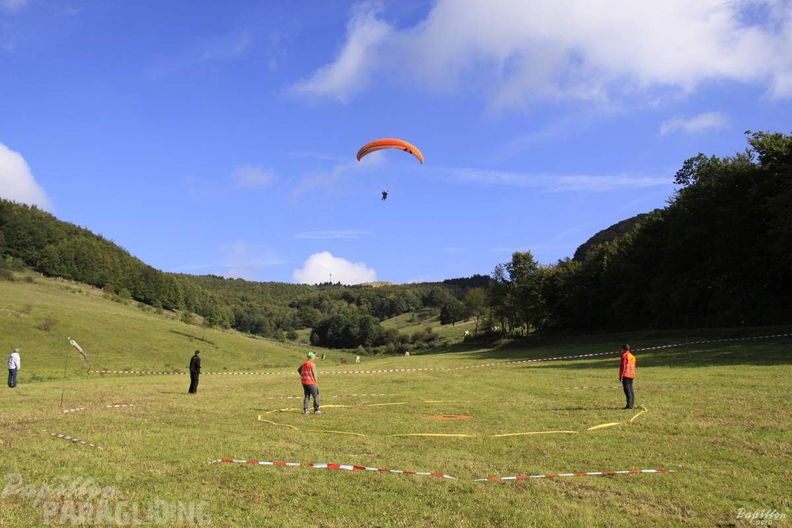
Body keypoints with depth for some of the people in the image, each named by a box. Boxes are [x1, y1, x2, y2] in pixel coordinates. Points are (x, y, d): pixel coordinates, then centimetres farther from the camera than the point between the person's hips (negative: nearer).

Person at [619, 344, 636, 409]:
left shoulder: (624, 355, -9)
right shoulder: (632, 356, 15)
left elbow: (623, 366, -15)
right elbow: (633, 367, 19)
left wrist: (621, 376, -14)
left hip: (625, 375, -8)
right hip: (631, 375, 8)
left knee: (627, 390, -10)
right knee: (630, 390, 13)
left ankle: (629, 405, -14)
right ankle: (632, 404, 16)